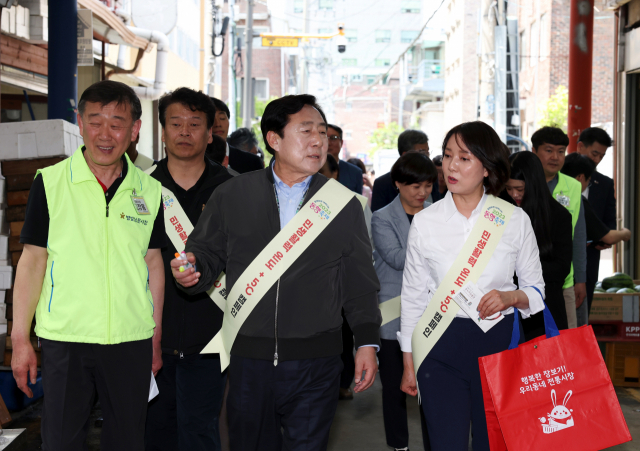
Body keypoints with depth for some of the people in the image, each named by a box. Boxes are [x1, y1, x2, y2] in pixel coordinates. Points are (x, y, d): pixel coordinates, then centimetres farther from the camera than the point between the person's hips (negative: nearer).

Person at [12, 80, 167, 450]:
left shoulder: (149, 190, 5)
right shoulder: (50, 182, -2)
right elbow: (33, 259, 0)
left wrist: (156, 338, 12)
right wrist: (20, 338, -2)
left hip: (133, 342, 2)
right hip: (65, 337, -2)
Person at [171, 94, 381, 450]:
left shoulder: (344, 205, 5)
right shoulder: (233, 195, 5)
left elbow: (360, 283, 8)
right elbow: (208, 253, 10)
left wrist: (367, 341, 3)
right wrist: (192, 269, -12)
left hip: (315, 365, -1)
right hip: (249, 358, 1)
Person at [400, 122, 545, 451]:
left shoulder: (515, 220, 0)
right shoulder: (425, 222, 1)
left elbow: (536, 288, 8)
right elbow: (413, 296, 7)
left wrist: (511, 297, -15)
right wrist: (409, 364, 7)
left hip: (499, 342, 1)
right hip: (441, 347, 0)